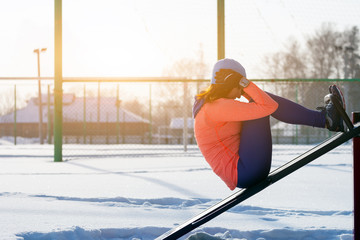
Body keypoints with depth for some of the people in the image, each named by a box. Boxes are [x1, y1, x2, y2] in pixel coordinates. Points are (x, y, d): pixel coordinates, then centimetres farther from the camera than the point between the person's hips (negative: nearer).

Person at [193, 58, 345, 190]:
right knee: (265, 106, -7)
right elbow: (268, 106, -20)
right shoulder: (221, 107, -19)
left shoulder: (208, 103, 13)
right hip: (247, 174, -10)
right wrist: (246, 84, -12)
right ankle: (327, 119, 0)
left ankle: (325, 118, 10)